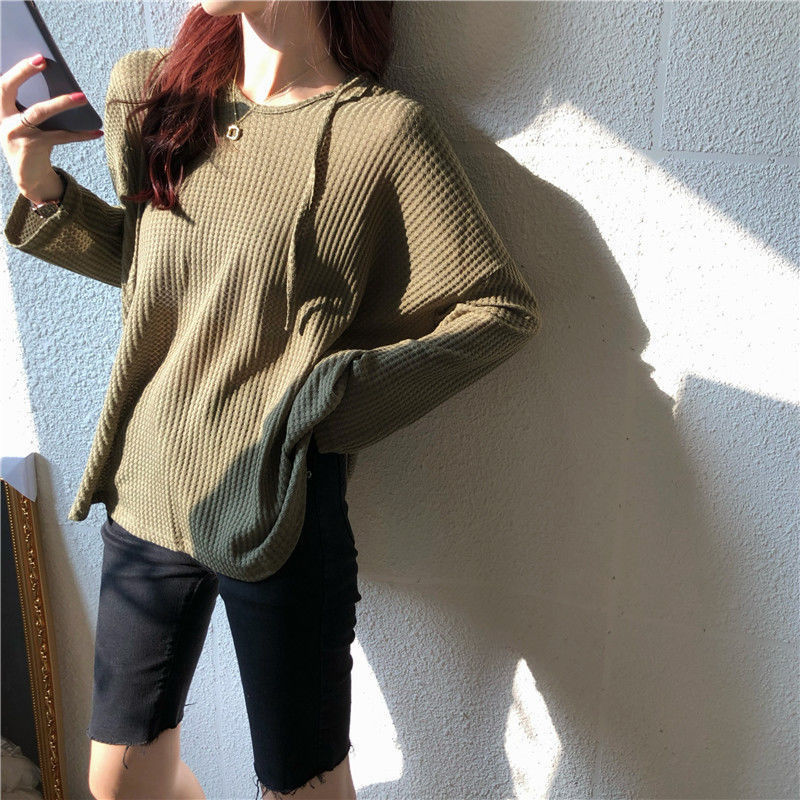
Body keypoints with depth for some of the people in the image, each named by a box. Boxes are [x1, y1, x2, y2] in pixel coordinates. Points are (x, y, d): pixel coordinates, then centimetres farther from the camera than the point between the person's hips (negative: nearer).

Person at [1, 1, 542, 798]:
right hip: (143, 500, 6)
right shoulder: (154, 96, 6)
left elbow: (503, 307, -10)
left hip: (275, 517, -5)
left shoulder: (382, 129, -13)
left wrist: (329, 394, -18)